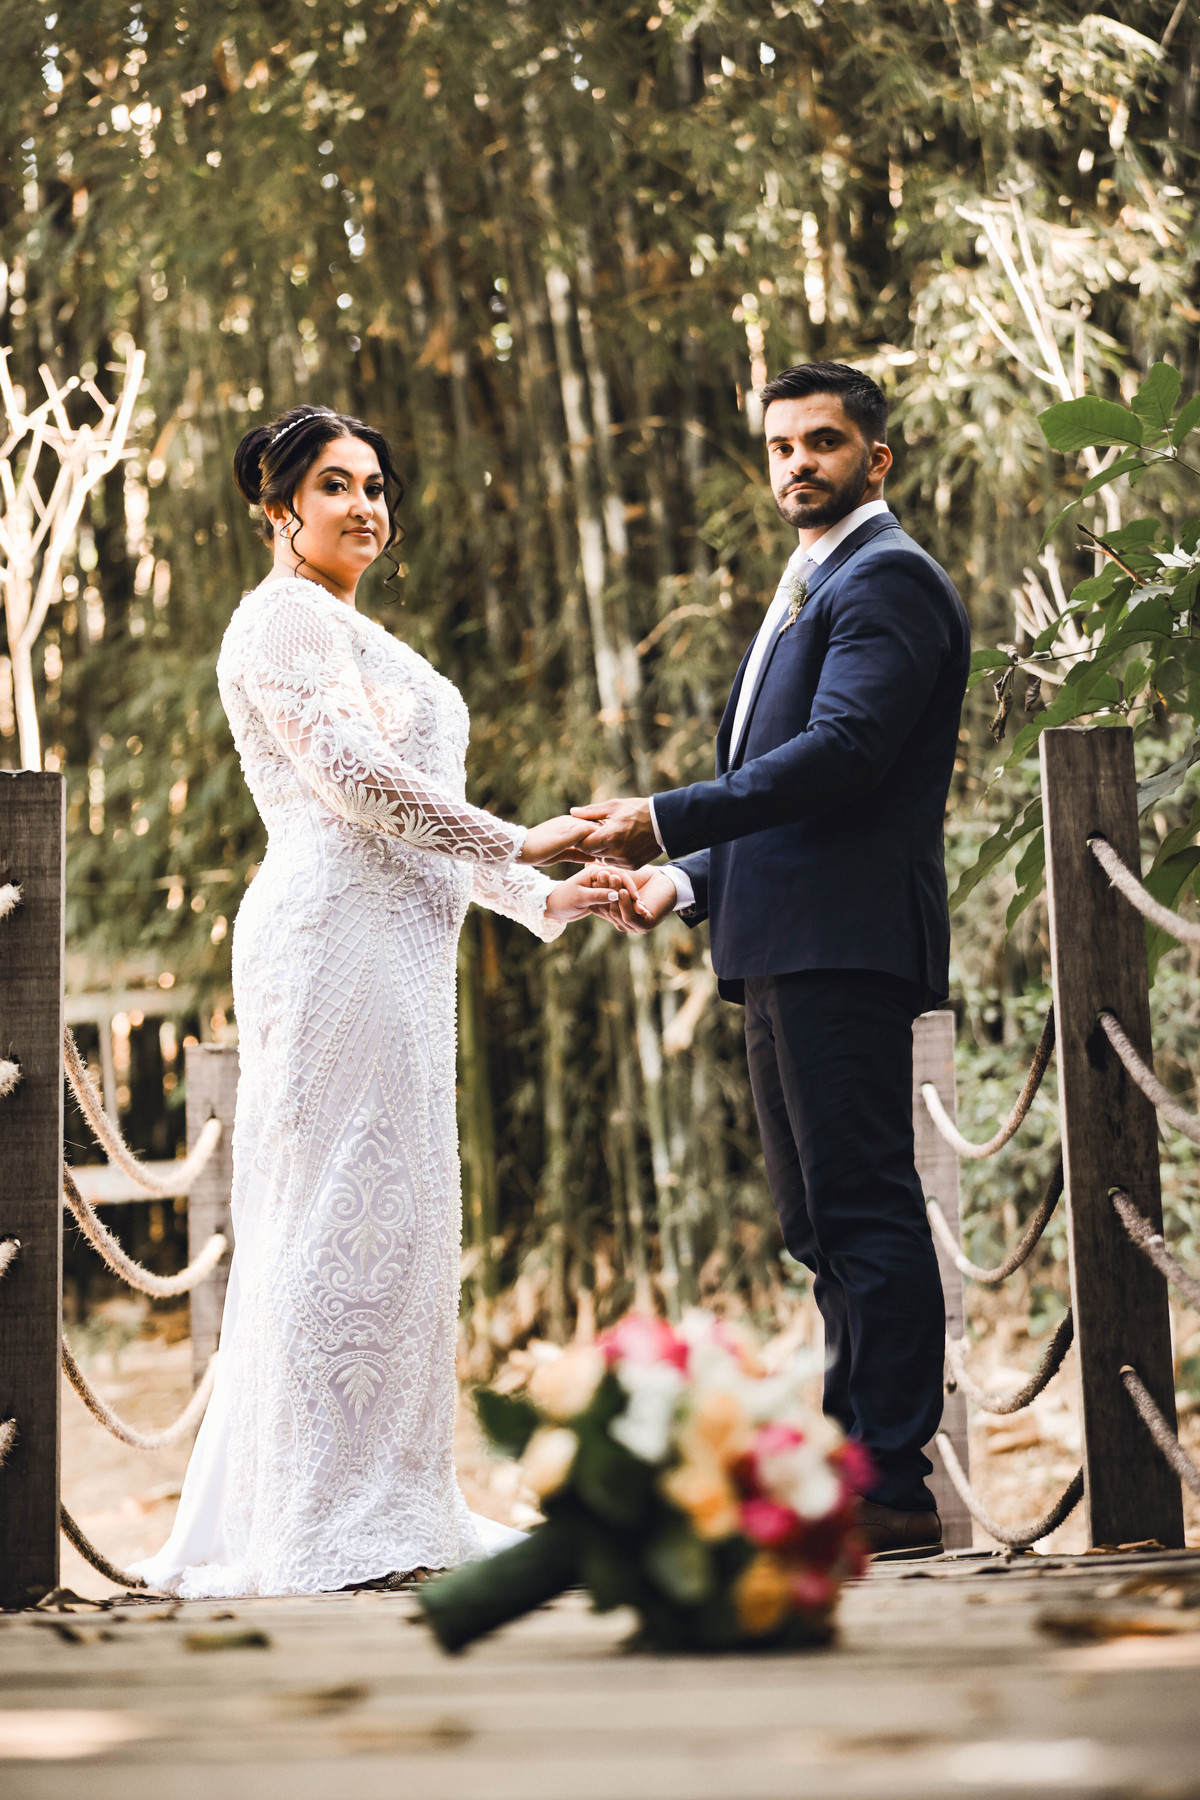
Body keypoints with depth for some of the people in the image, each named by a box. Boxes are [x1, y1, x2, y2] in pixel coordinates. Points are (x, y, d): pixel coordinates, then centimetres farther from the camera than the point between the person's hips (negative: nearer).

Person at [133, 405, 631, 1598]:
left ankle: (376, 1507, 10)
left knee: (385, 1217, 8)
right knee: (343, 1208, -11)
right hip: (335, 939, -10)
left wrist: (546, 897, 19)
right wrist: (514, 845, -9)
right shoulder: (282, 617, -3)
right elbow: (351, 771, -15)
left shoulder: (360, 641, 27)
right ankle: (327, 1519, -11)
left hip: (396, 951, 10)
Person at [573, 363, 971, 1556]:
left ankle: (893, 1487, -8)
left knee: (864, 1207, -10)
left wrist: (665, 822, -21)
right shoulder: (810, 591, 25)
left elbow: (842, 752, -21)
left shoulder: (888, 580, -7)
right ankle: (853, 1454, 20)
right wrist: (686, 881, 13)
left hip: (846, 945, -11)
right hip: (783, 950, 11)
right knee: (817, 1218, 13)